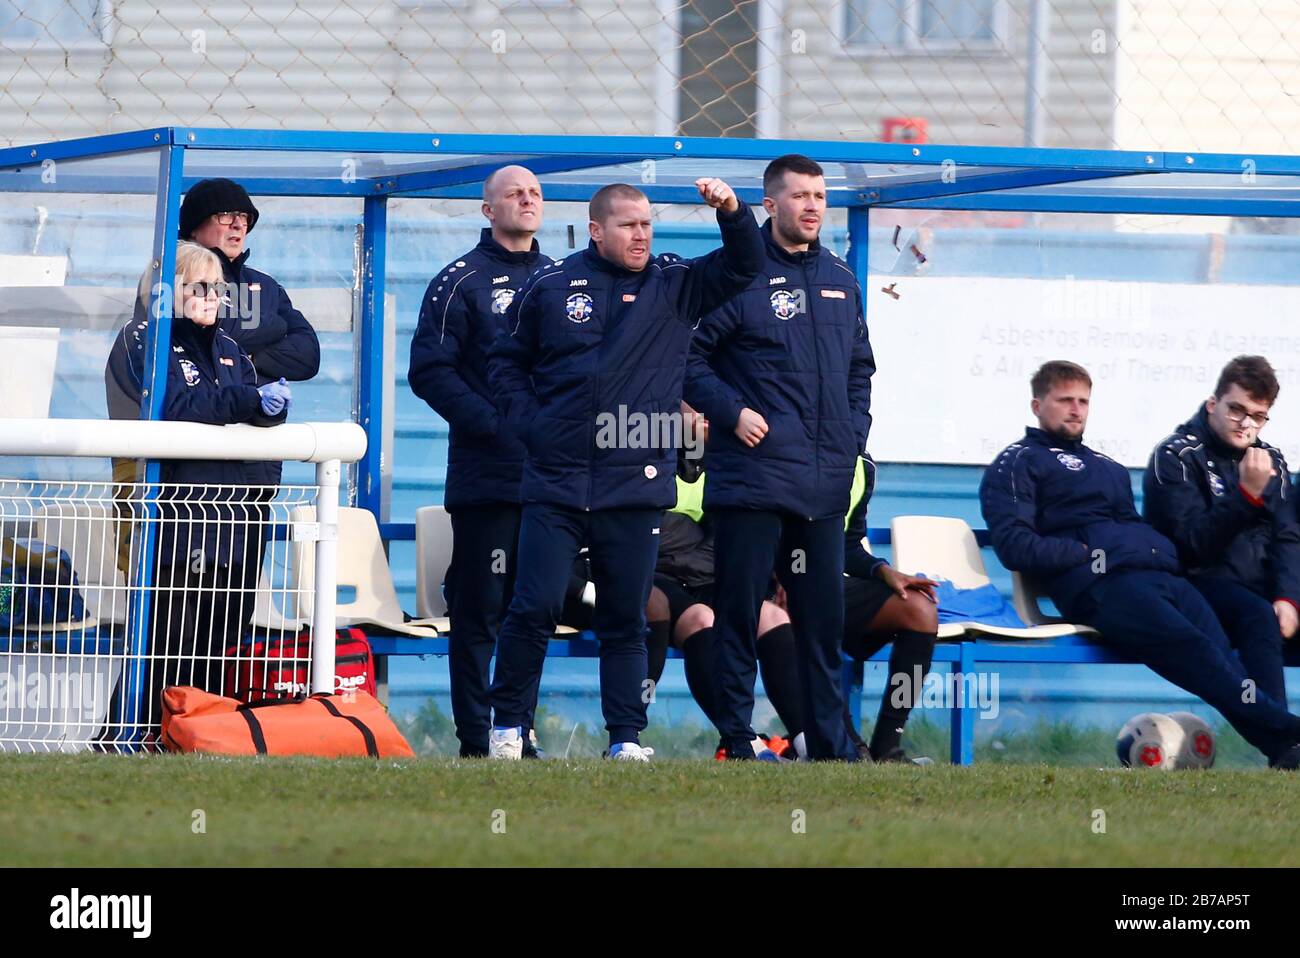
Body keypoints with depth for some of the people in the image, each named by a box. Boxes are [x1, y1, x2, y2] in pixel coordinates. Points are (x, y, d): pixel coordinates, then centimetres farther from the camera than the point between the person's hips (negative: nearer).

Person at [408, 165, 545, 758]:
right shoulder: (461, 282, 1)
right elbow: (430, 371, -6)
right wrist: (496, 425, -15)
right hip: (486, 475, -5)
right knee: (479, 609, -5)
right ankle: (476, 741, -3)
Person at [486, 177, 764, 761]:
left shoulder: (674, 286, 7)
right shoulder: (550, 286, 5)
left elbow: (744, 268, 1)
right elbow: (506, 362, 14)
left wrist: (732, 212, -16)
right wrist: (527, 422, 1)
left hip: (635, 487, 1)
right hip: (555, 480, -1)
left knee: (626, 619, 5)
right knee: (535, 606, -6)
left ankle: (627, 737, 10)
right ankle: (507, 724, 6)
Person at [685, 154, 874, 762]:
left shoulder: (840, 282, 15)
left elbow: (859, 368, 25)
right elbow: (690, 357, -5)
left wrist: (854, 431, 12)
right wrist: (732, 411, -14)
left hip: (825, 481, 6)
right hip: (752, 476, -6)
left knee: (824, 614, 9)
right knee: (739, 609, -3)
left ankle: (830, 743, 15)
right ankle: (736, 740, 1)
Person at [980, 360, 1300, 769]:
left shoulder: (1109, 469, 39)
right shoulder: (1016, 465, 16)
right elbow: (1015, 547, 2)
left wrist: (1167, 551, 13)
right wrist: (1087, 552, -6)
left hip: (1162, 575, 6)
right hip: (1099, 584, -6)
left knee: (1224, 654, -21)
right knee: (1193, 646, -30)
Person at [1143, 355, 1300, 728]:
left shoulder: (1270, 459, 15)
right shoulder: (1176, 456, -3)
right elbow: (1192, 543, -13)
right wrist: (1248, 494, -22)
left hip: (1261, 584, 6)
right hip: (1203, 582, -6)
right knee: (1257, 616, -36)